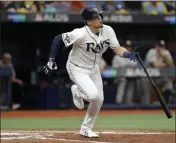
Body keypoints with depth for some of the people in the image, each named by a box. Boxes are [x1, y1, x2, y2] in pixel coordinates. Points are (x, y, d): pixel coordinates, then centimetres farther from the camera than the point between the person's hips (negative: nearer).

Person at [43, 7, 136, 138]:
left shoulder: (108, 31, -14)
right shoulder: (80, 34, -30)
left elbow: (117, 49, -9)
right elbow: (58, 39, -23)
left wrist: (129, 54, -30)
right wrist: (51, 60, -29)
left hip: (94, 69, 6)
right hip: (77, 69, -6)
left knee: (99, 100, 6)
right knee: (93, 95, -23)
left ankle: (86, 129, 27)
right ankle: (77, 92, 14)